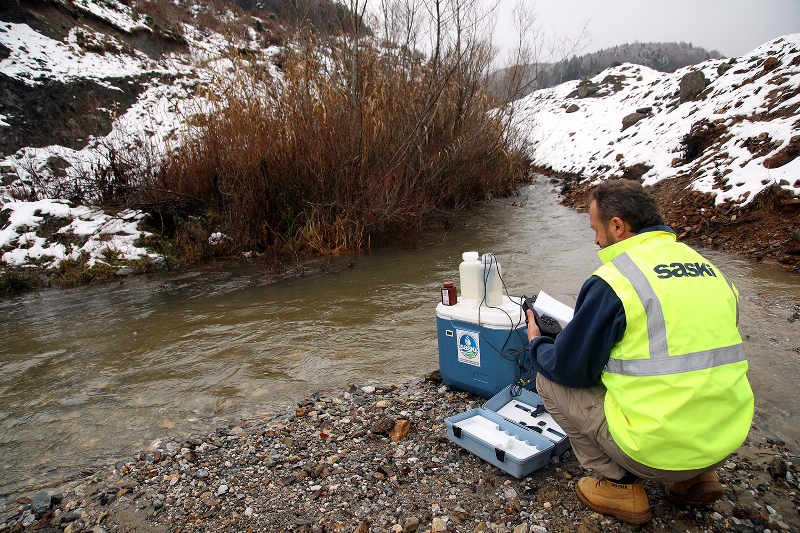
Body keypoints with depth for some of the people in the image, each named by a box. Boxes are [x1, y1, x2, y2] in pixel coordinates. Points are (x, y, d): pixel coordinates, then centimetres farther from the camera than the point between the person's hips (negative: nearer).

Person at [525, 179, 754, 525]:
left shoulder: (613, 279, -16)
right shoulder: (709, 268, 7)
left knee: (549, 378, 5)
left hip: (659, 451, -7)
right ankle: (696, 477, 21)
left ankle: (620, 484, 8)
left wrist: (537, 345, 10)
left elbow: (569, 369, -11)